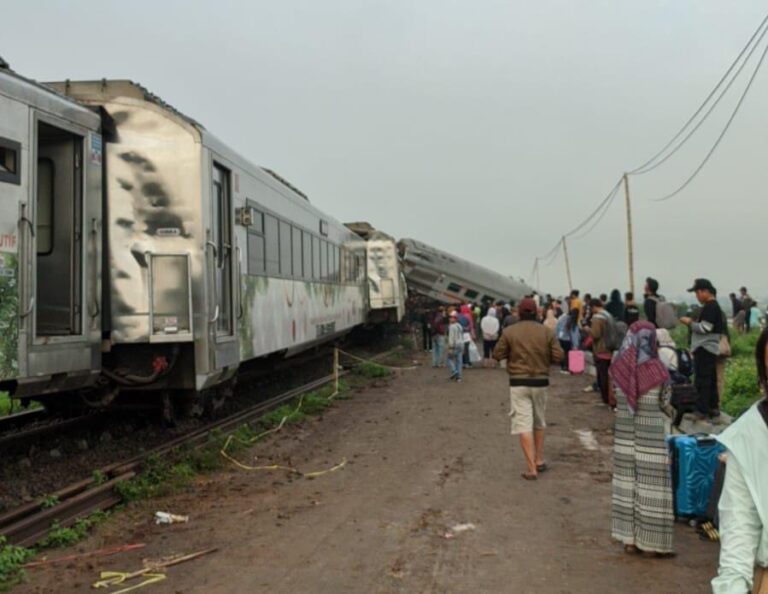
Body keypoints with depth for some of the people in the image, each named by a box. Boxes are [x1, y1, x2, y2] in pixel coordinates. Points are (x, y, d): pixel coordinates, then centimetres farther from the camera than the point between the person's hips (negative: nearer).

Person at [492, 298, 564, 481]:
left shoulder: (509, 332, -7)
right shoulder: (547, 332, -3)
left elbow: (497, 355, -3)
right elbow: (558, 356, -4)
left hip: (518, 383, -2)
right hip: (541, 382, 3)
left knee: (523, 424, -2)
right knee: (539, 421, 22)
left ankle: (531, 469, -6)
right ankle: (539, 460, 29)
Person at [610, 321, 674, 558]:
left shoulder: (620, 369, -4)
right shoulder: (656, 370, -17)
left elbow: (618, 401, 4)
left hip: (624, 437, 5)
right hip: (651, 440, -4)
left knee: (627, 483, 13)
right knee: (651, 487, 6)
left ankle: (629, 539, 22)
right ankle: (651, 543, 16)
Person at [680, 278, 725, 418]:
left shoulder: (709, 307, -16)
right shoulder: (713, 306, 16)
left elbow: (705, 328, -21)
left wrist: (690, 323, -9)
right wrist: (693, 322, 11)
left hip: (704, 349, -10)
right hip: (709, 348, 10)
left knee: (702, 381, -7)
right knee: (710, 380, 13)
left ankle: (703, 410, -5)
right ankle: (713, 408, 19)